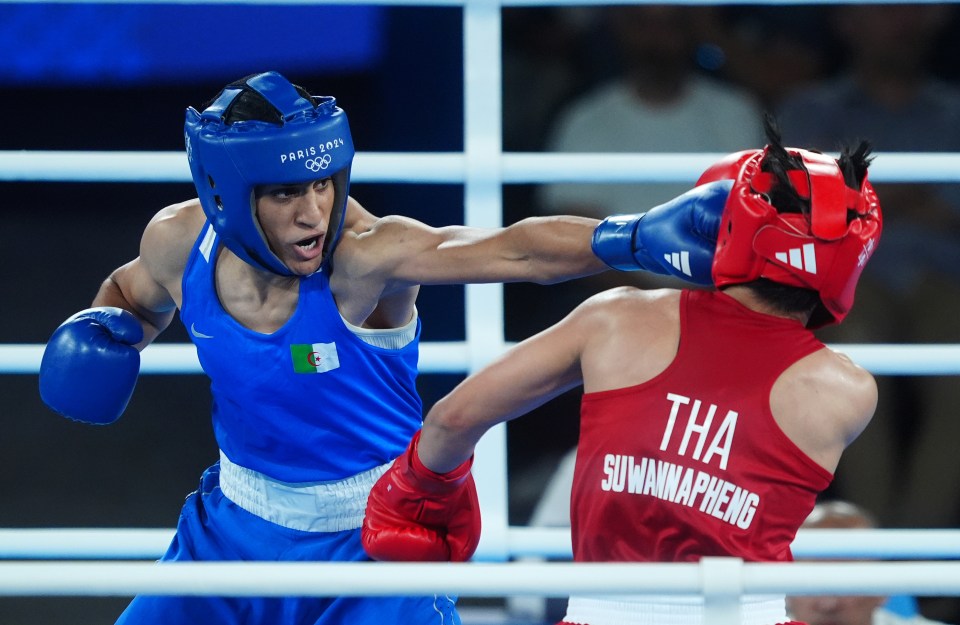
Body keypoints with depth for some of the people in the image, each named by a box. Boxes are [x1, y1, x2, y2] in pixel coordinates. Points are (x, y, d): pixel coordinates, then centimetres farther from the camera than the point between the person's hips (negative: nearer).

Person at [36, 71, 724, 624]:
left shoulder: (363, 255, -29)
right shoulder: (179, 242, -13)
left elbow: (512, 249, -47)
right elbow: (135, 295, 14)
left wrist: (634, 238, -63)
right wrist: (104, 331, -9)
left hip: (371, 536, -5)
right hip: (240, 523, 5)